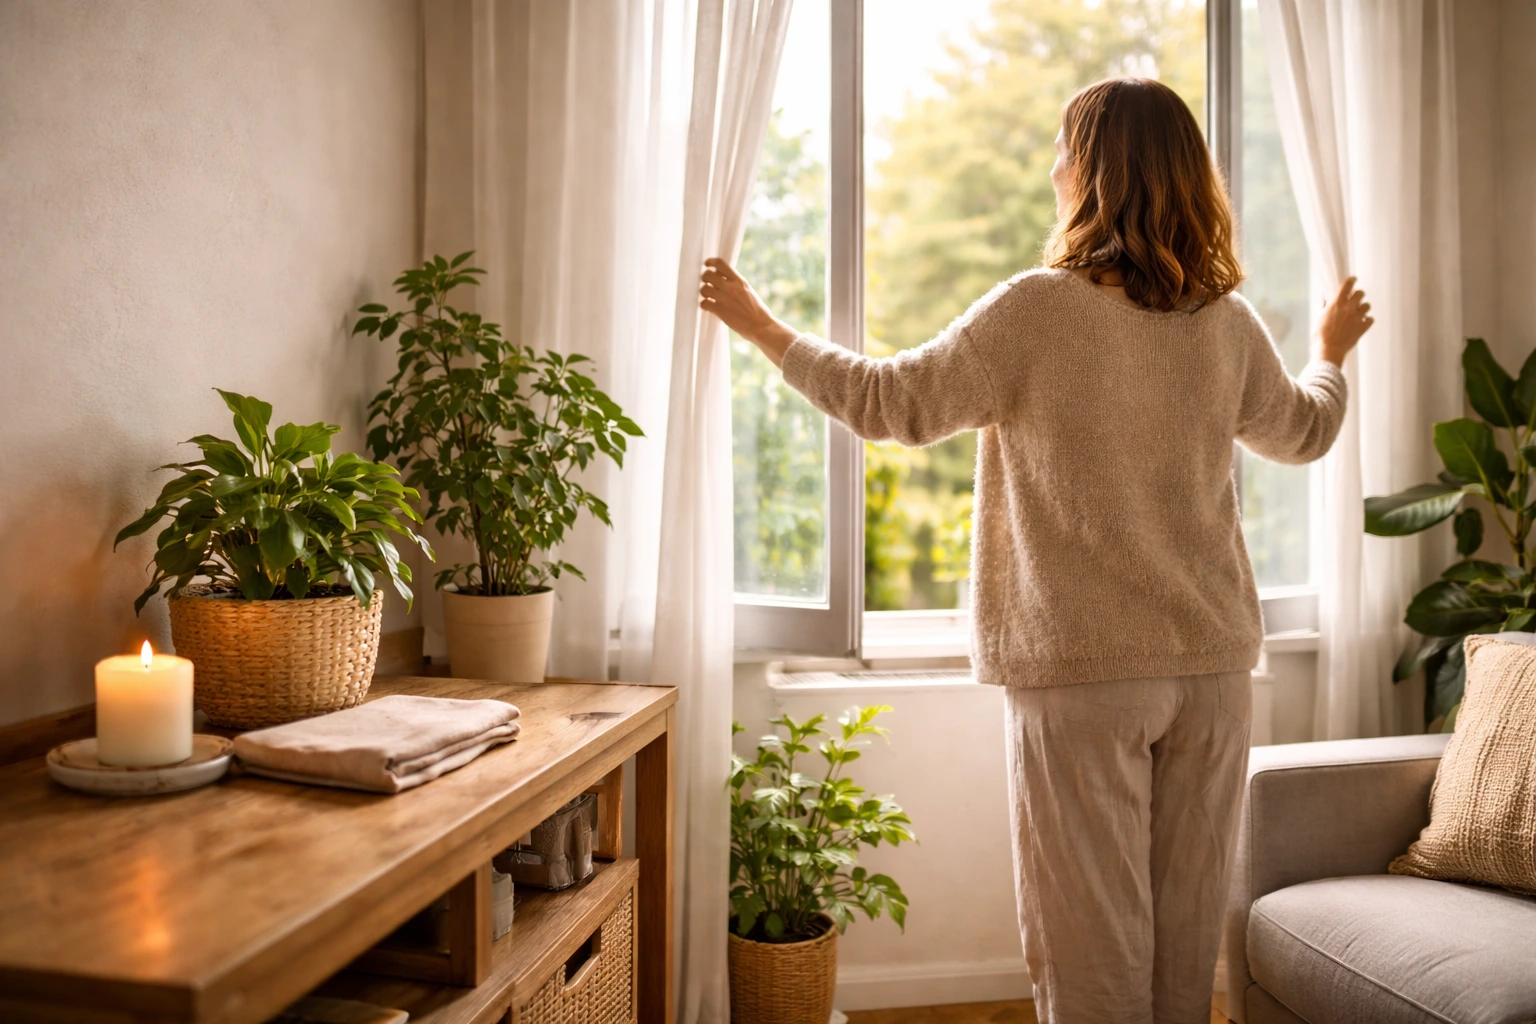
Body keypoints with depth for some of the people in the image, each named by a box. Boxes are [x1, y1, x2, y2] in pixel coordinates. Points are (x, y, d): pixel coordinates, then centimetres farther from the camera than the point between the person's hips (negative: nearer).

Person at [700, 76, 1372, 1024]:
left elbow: (887, 402, -8)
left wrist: (760, 325, 5)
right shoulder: (1230, 323, 3)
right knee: (1189, 927, 17)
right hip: (1213, 661, 5)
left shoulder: (1038, 310, -13)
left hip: (1083, 669, -5)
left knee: (1093, 928, 7)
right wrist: (1334, 351, 44)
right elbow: (1306, 431, 21)